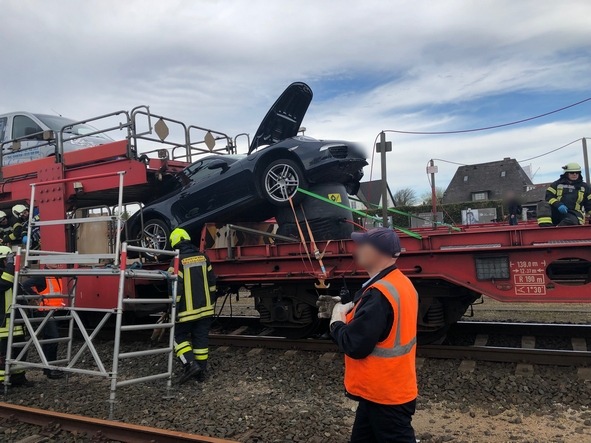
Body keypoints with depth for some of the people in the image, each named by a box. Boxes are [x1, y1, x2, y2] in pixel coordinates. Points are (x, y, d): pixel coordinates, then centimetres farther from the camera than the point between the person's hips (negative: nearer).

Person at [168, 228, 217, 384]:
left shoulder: (178, 260, -13)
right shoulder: (202, 257, 5)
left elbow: (176, 287, -17)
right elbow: (211, 282, 10)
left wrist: (173, 309, -10)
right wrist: (211, 303, 19)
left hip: (187, 309, -5)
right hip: (204, 307, 5)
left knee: (180, 335, 11)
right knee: (201, 338, 11)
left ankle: (191, 365, -4)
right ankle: (201, 371, 16)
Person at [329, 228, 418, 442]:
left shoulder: (378, 294, -29)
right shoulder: (401, 283, 4)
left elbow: (355, 346, -28)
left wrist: (337, 321, -11)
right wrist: (352, 312, 0)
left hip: (384, 394, -9)